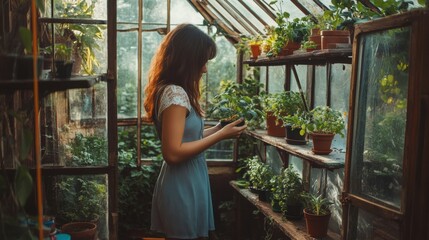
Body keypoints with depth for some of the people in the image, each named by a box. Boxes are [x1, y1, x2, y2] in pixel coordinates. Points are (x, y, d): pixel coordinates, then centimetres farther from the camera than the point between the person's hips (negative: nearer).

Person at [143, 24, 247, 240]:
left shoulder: (173, 90, 10)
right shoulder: (175, 93, -20)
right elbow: (173, 153, -25)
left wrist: (216, 129, 6)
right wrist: (221, 135, -19)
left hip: (184, 184, 10)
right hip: (183, 188, -10)